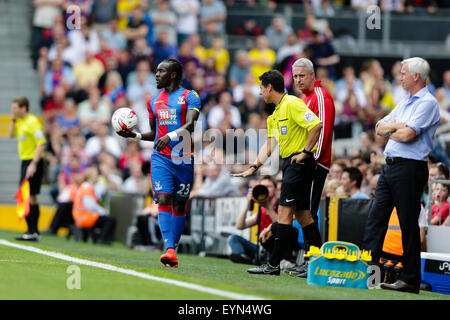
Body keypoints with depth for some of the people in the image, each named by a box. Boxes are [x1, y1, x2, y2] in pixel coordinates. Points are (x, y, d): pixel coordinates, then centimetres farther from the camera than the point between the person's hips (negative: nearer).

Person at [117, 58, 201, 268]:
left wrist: (170, 136, -31)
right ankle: (170, 251, -24)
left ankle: (174, 246, 16)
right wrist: (134, 135, 6)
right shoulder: (154, 101, 16)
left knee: (179, 205, 5)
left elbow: (190, 126, -16)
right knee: (164, 200, -15)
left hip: (184, 159, -3)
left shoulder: (189, 97, 0)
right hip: (161, 158, 3)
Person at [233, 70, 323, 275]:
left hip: (300, 163, -10)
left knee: (285, 211, -10)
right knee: (302, 214, 8)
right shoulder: (275, 114, 19)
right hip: (289, 162, 10)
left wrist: (305, 152, -18)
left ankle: (274, 264, -11)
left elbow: (317, 125, -23)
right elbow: (269, 145, 21)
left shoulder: (292, 104, -12)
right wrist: (254, 167, 14)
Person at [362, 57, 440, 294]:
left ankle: (411, 279, 0)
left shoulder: (427, 103, -9)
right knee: (376, 217, 4)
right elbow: (380, 128, 17)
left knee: (408, 224, -5)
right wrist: (396, 125, -4)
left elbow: (408, 135, -20)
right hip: (390, 166, 9)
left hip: (410, 168, -9)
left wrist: (390, 129, -1)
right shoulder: (405, 102, 20)